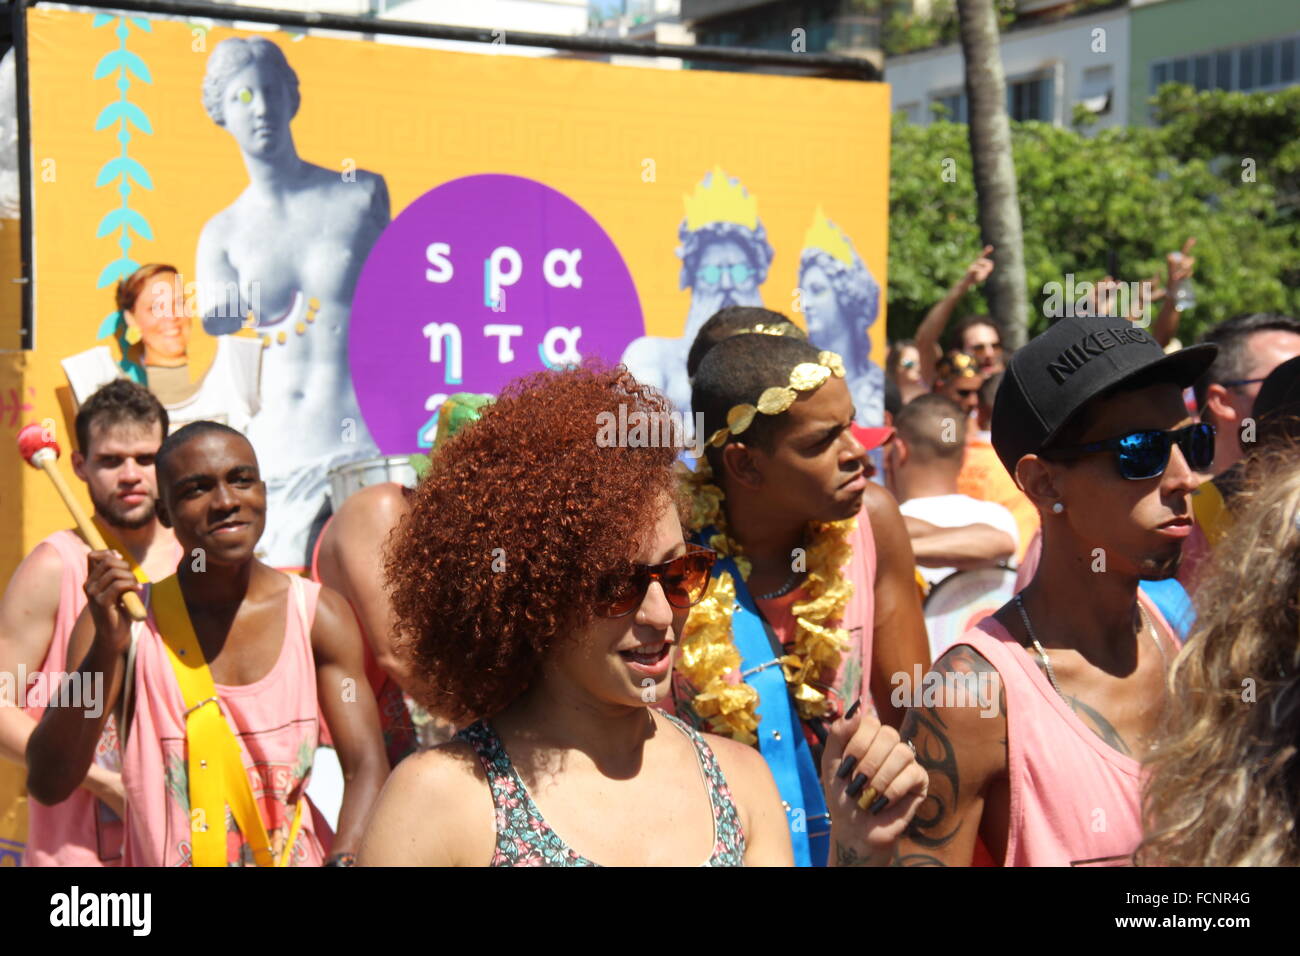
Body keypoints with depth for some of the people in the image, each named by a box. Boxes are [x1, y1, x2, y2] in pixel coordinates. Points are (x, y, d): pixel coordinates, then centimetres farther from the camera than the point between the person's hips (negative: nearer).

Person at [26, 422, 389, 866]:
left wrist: (344, 858, -21)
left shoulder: (318, 615, 1)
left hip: (300, 856, 1)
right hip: (163, 857, -1)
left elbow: (367, 767, -3)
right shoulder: (125, 619, -1)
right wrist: (105, 649, -17)